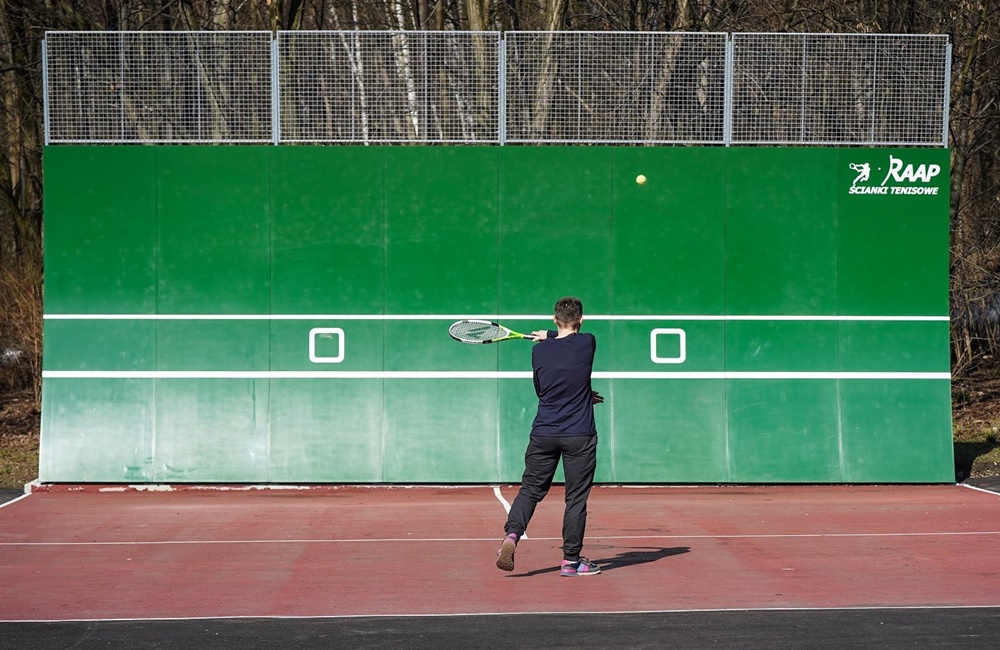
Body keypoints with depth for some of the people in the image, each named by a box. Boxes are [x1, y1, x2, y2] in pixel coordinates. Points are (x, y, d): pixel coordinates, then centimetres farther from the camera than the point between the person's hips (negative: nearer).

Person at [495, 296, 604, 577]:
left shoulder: (539, 350, 1)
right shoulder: (587, 343, -6)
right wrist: (550, 336, 29)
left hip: (543, 434, 2)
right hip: (579, 435, -2)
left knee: (530, 490, 9)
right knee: (576, 497, 4)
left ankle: (511, 535, -13)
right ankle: (571, 559, 8)